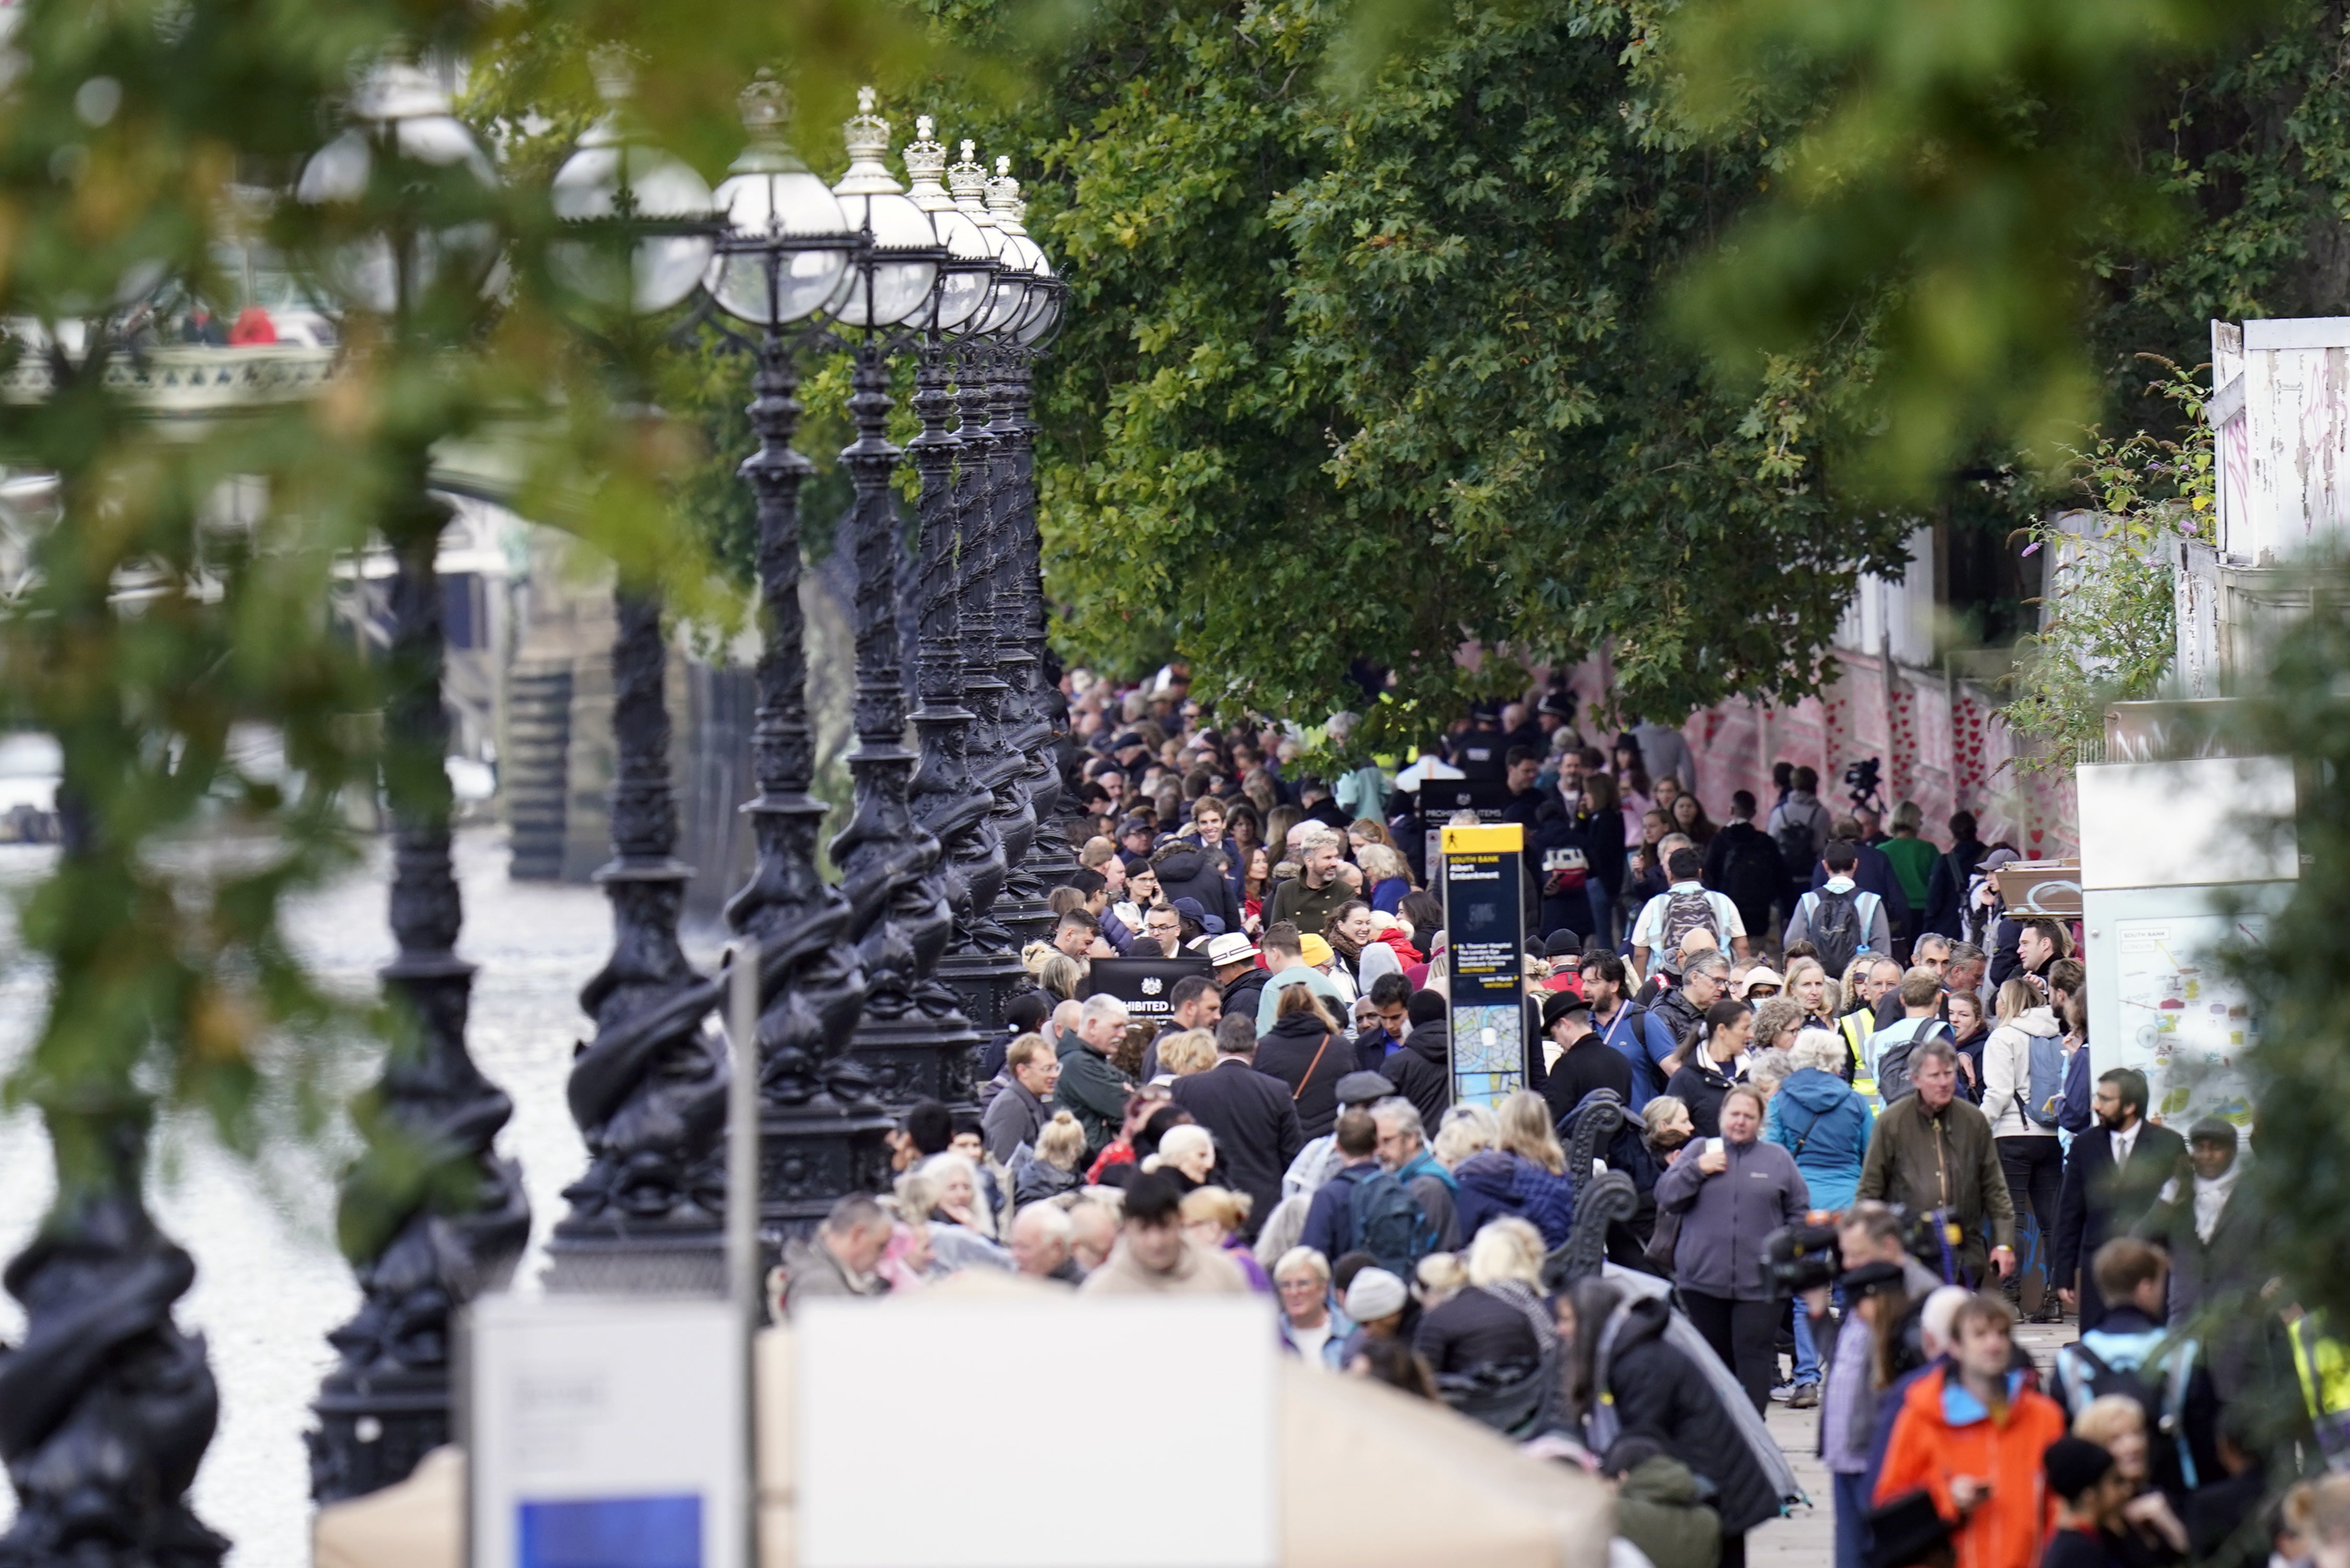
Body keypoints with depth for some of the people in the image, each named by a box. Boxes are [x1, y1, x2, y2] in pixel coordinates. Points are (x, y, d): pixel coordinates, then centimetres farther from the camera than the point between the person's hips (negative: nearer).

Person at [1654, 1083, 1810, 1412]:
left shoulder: (1779, 1159, 11)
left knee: (1754, 1353, -10)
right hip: (1704, 1279, 1)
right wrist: (1696, 1170, -10)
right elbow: (1666, 1198, 3)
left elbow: (1799, 1212, 13)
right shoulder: (1698, 1151, 11)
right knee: (1713, 1356, 7)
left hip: (1758, 1283, -1)